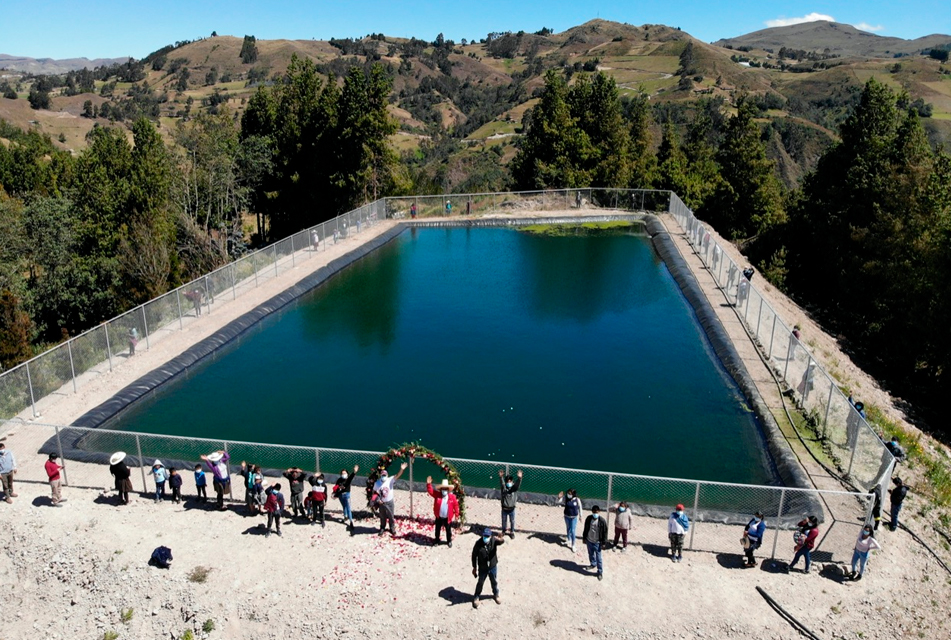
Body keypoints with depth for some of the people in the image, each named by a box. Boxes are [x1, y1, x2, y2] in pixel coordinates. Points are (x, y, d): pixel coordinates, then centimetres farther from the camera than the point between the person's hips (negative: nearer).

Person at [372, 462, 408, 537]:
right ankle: (382, 528, 38)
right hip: (382, 503, 1)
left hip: (390, 502, -1)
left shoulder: (390, 480, -16)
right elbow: (374, 492, 1)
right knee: (382, 517, 17)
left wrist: (401, 469, -50)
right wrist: (377, 500, -12)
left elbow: (397, 476, -31)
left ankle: (392, 529, 29)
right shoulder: (377, 483, -11)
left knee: (391, 516, 11)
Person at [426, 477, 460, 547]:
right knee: (437, 529, 18)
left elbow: (456, 505, -5)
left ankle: (449, 541, 36)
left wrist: (456, 515, -2)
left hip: (447, 518, -1)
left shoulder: (452, 497, -12)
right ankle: (437, 540, 38)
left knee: (448, 530, 15)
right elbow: (430, 491, -15)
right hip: (439, 517, 1)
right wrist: (429, 484, -30)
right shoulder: (437, 495, -9)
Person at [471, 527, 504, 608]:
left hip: (493, 567, 2)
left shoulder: (494, 540, -21)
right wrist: (474, 568, -2)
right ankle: (476, 597, 41)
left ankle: (496, 595, 50)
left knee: (494, 582, 22)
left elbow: (502, 541, -42)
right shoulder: (478, 544, -22)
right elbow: (474, 556, -9)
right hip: (482, 568, -1)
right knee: (480, 583, 17)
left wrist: (501, 540, -68)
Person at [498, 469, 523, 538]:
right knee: (504, 521, 19)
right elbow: (501, 482, -33)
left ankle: (512, 532, 39)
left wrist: (519, 478, -52)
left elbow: (518, 483, -31)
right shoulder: (503, 487, -12)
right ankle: (503, 531, 41)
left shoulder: (514, 487, -11)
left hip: (512, 509, 0)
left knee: (512, 521, 18)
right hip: (504, 508, 0)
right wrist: (501, 477, -55)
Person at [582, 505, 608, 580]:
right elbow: (585, 529, 6)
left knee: (598, 558, 1)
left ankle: (600, 572, 14)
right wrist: (584, 538, 10)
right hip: (589, 541, 5)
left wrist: (603, 543, -9)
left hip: (597, 542, -4)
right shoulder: (588, 519, -7)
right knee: (591, 554, 24)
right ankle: (593, 564, 48)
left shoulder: (602, 521, -19)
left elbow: (605, 532, -11)